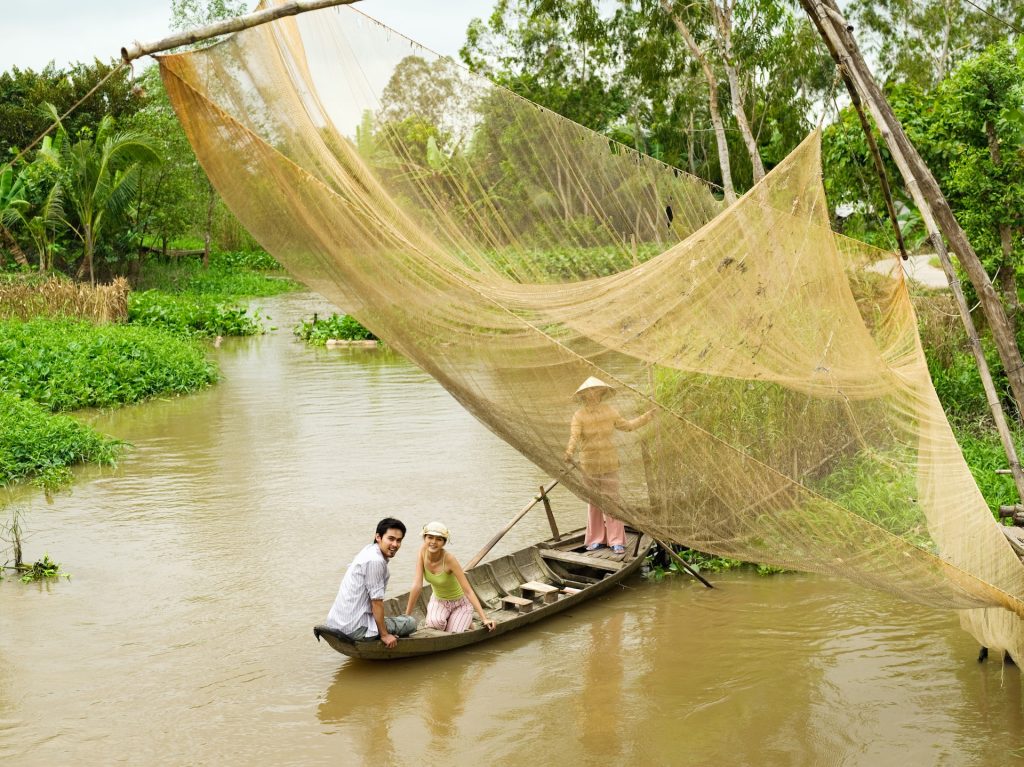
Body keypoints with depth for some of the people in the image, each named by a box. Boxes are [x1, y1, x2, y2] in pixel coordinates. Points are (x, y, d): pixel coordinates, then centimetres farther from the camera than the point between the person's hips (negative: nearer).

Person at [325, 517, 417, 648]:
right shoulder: (375, 561, -19)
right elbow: (376, 601, -17)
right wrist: (384, 635, -10)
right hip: (355, 629, -10)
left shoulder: (369, 549, 11)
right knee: (410, 623, -1)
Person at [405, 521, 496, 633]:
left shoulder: (449, 559, -29)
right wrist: (406, 616, -19)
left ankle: (464, 622, 15)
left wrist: (484, 618, -32)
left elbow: (468, 591, -28)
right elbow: (417, 585, -18)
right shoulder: (423, 551, -19)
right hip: (438, 600, 2)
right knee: (435, 623, -29)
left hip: (460, 602, -2)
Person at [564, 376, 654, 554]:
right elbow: (574, 437, -21)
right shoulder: (579, 415, -7)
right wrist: (570, 452, -39)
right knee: (593, 502, 8)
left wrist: (645, 417, 12)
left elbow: (626, 426, 15)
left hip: (609, 463, 1)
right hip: (589, 464, 0)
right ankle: (596, 539, 15)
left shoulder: (609, 411, 1)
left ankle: (616, 541, -3)